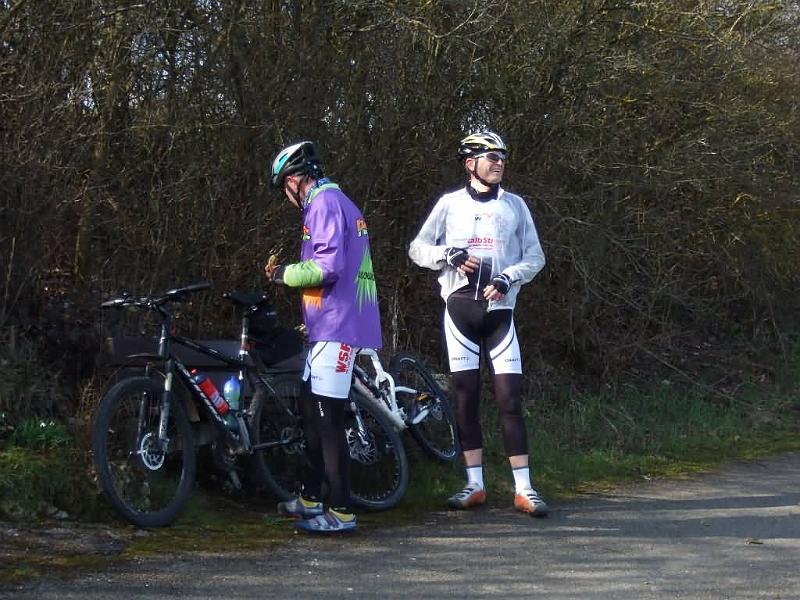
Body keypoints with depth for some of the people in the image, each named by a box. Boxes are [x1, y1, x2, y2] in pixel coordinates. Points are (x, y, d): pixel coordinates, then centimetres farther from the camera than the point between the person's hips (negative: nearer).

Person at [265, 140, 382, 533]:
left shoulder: (325, 203, -12)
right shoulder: (331, 201, 21)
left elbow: (328, 266, -23)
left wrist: (284, 274, -9)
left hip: (337, 326, -11)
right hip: (331, 325, 11)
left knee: (327, 419, -10)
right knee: (312, 412, 17)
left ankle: (340, 512, -8)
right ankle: (311, 498, 26)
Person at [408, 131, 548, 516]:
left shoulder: (515, 206, 7)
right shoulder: (450, 204, 5)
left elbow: (535, 256, 8)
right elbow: (417, 248, 6)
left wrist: (507, 278, -10)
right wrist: (449, 255, -12)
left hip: (499, 310, 0)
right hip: (460, 308, 0)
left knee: (510, 399, -7)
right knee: (465, 397, 2)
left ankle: (523, 488, -7)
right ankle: (474, 485, 9)